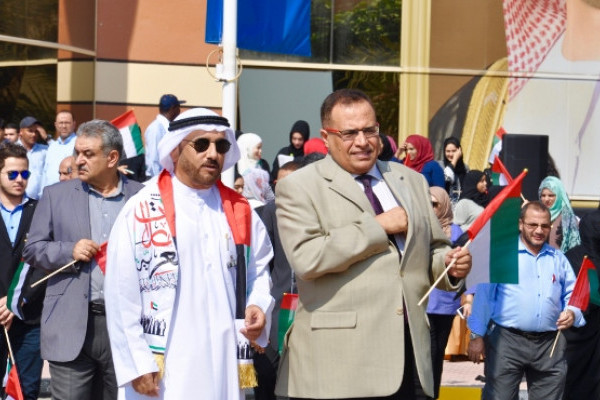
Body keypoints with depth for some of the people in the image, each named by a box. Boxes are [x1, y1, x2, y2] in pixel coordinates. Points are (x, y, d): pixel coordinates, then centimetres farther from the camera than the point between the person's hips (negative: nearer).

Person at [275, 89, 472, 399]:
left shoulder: (411, 181, 19)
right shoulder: (299, 187, 0)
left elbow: (432, 249, 25)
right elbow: (305, 258, -15)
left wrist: (449, 264, 1)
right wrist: (378, 226, -10)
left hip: (409, 350, 5)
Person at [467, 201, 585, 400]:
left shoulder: (558, 259, 14)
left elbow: (572, 294, 18)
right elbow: (483, 295, -1)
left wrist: (572, 312, -6)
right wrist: (477, 336, -4)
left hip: (549, 345, 4)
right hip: (507, 340, -4)